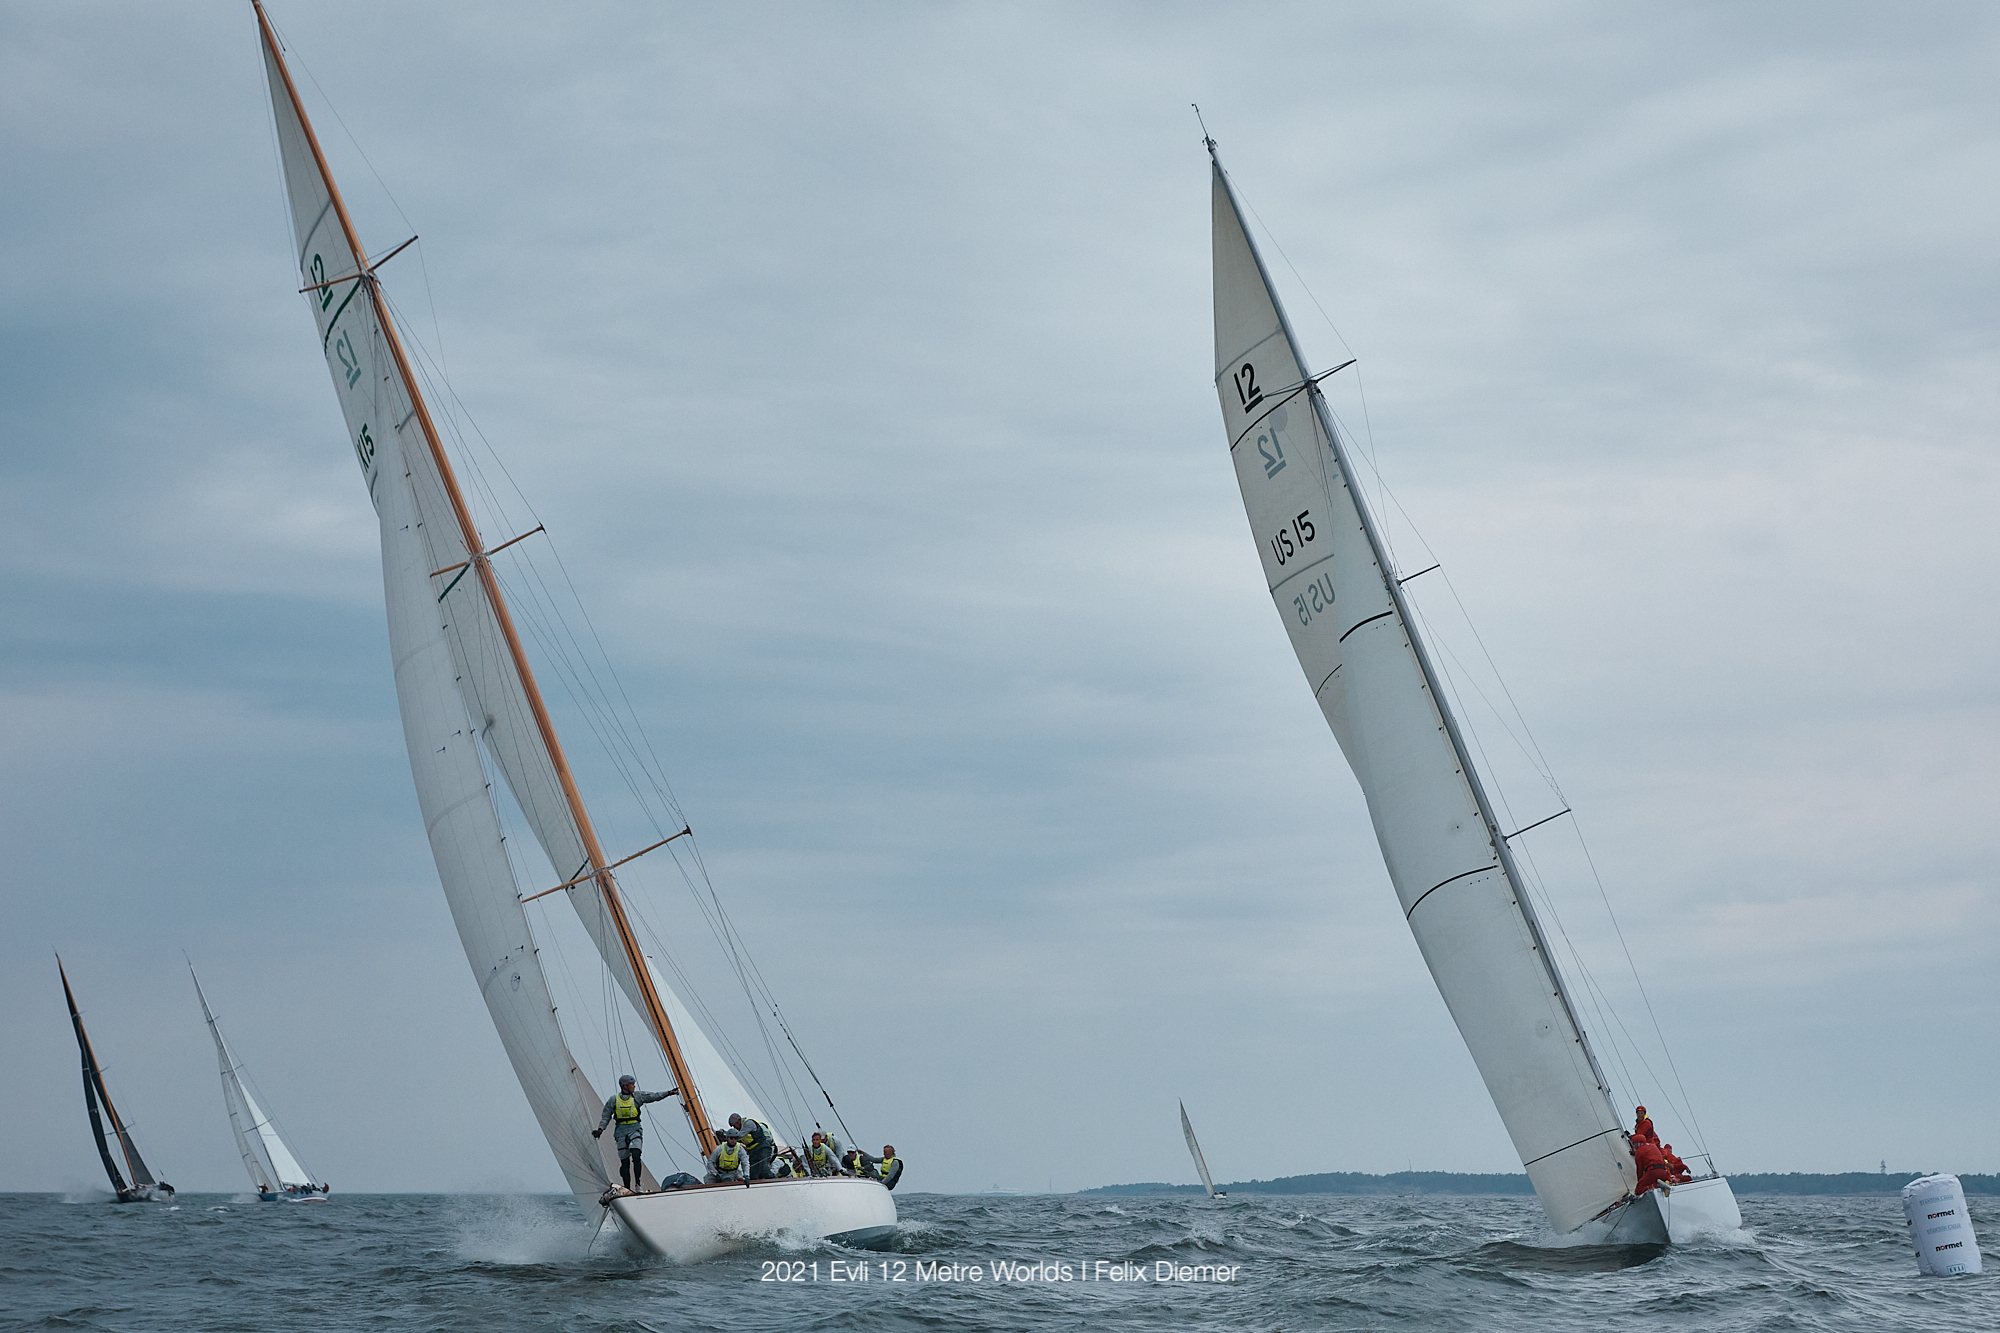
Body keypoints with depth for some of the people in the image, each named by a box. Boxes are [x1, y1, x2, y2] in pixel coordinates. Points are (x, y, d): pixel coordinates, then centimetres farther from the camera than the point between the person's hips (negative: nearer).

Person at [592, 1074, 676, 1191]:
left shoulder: (637, 1096, 6)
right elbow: (606, 1116, 9)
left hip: (635, 1129, 0)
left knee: (636, 1155, -22)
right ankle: (627, 1188, 6)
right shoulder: (613, 1100, 4)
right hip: (621, 1131, 0)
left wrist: (668, 1093, -10)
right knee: (624, 1161, 1)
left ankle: (638, 1184, -23)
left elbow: (654, 1096, 1)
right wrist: (600, 1129, -3)